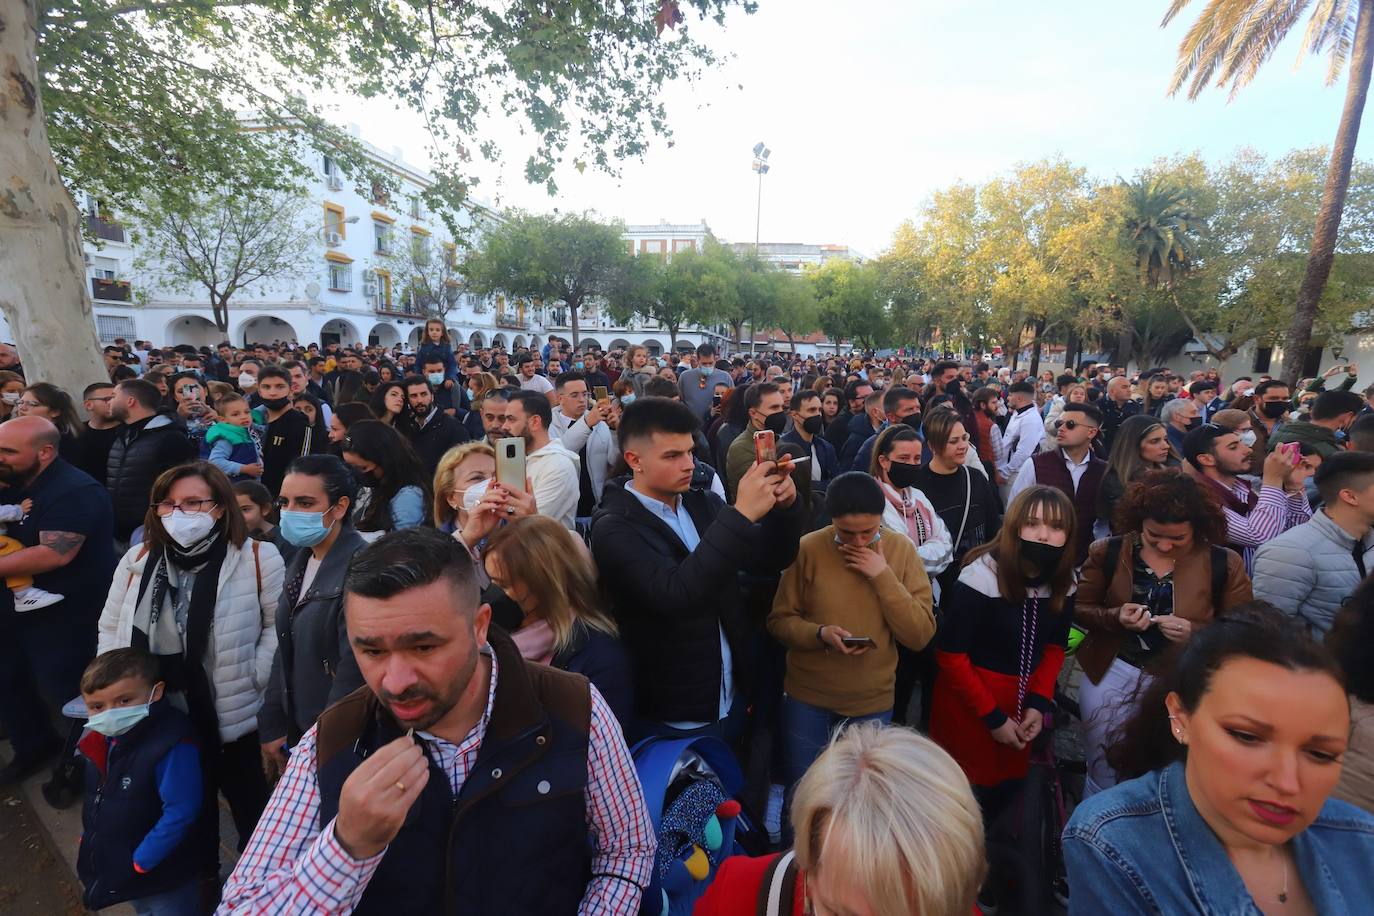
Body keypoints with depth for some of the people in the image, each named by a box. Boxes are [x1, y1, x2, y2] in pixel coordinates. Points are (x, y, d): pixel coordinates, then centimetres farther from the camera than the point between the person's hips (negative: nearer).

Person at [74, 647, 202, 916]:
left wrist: (139, 862, -24)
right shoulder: (103, 740, -5)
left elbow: (179, 813, -31)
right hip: (115, 869, 8)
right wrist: (90, 840, 10)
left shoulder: (173, 746, -33)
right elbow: (97, 797, 13)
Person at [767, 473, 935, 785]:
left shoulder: (902, 549, -9)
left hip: (873, 703, 1)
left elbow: (920, 635, -11)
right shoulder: (808, 549, -14)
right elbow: (779, 621, -7)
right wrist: (821, 633, -25)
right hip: (807, 699, -1)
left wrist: (884, 576, -21)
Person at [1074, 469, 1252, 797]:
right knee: (1102, 775, 14)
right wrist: (1115, 617, -20)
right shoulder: (1108, 552, -5)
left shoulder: (1224, 564, -6)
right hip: (1110, 673, 1)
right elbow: (1078, 609, 0)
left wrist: (1196, 632, -20)